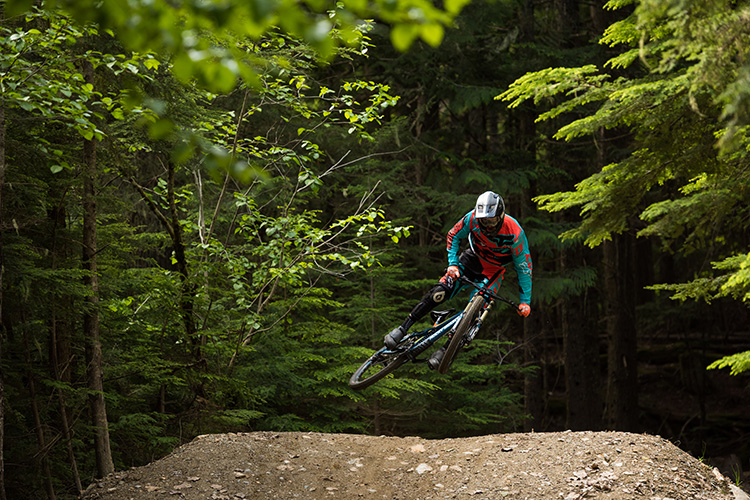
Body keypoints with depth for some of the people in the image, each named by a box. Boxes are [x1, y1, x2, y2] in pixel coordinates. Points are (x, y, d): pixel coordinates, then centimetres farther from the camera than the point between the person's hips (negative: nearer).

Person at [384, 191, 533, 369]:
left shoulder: (515, 234, -32)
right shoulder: (472, 218, -25)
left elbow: (524, 267, -20)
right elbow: (454, 236, -4)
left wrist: (525, 301, -20)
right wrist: (452, 264, -16)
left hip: (494, 271, -1)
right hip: (473, 258, 1)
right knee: (439, 292, -19)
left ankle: (445, 351, -2)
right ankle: (402, 329, -11)